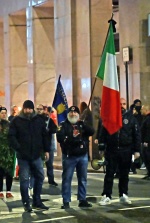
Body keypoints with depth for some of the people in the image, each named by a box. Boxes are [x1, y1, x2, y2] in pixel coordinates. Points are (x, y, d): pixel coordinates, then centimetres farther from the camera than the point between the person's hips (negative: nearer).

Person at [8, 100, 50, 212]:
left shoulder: (39, 120, 6)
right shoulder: (16, 121, -3)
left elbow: (44, 135, 11)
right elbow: (11, 136, -7)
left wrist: (46, 150, 9)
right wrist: (18, 148, -19)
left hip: (36, 155, 4)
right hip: (23, 156, -3)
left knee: (40, 177, 8)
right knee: (24, 179, -1)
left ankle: (37, 202, 19)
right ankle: (26, 203, 7)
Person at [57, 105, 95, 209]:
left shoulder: (82, 124, 11)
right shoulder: (63, 125, 1)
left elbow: (92, 131, -7)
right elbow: (60, 137, -14)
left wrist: (82, 124, -17)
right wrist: (72, 139, -20)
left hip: (83, 156, 4)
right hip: (69, 156, -4)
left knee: (83, 179, 7)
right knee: (67, 179, -2)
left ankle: (82, 200, 14)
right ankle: (66, 201, 0)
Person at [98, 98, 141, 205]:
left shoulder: (130, 117, 3)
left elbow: (137, 135, 3)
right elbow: (103, 133, 7)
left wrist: (137, 150, -2)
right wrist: (102, 148, 3)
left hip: (126, 151, 0)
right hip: (111, 150, 0)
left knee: (124, 174, 9)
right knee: (109, 174, 0)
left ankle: (123, 195, 19)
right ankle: (106, 196, 3)